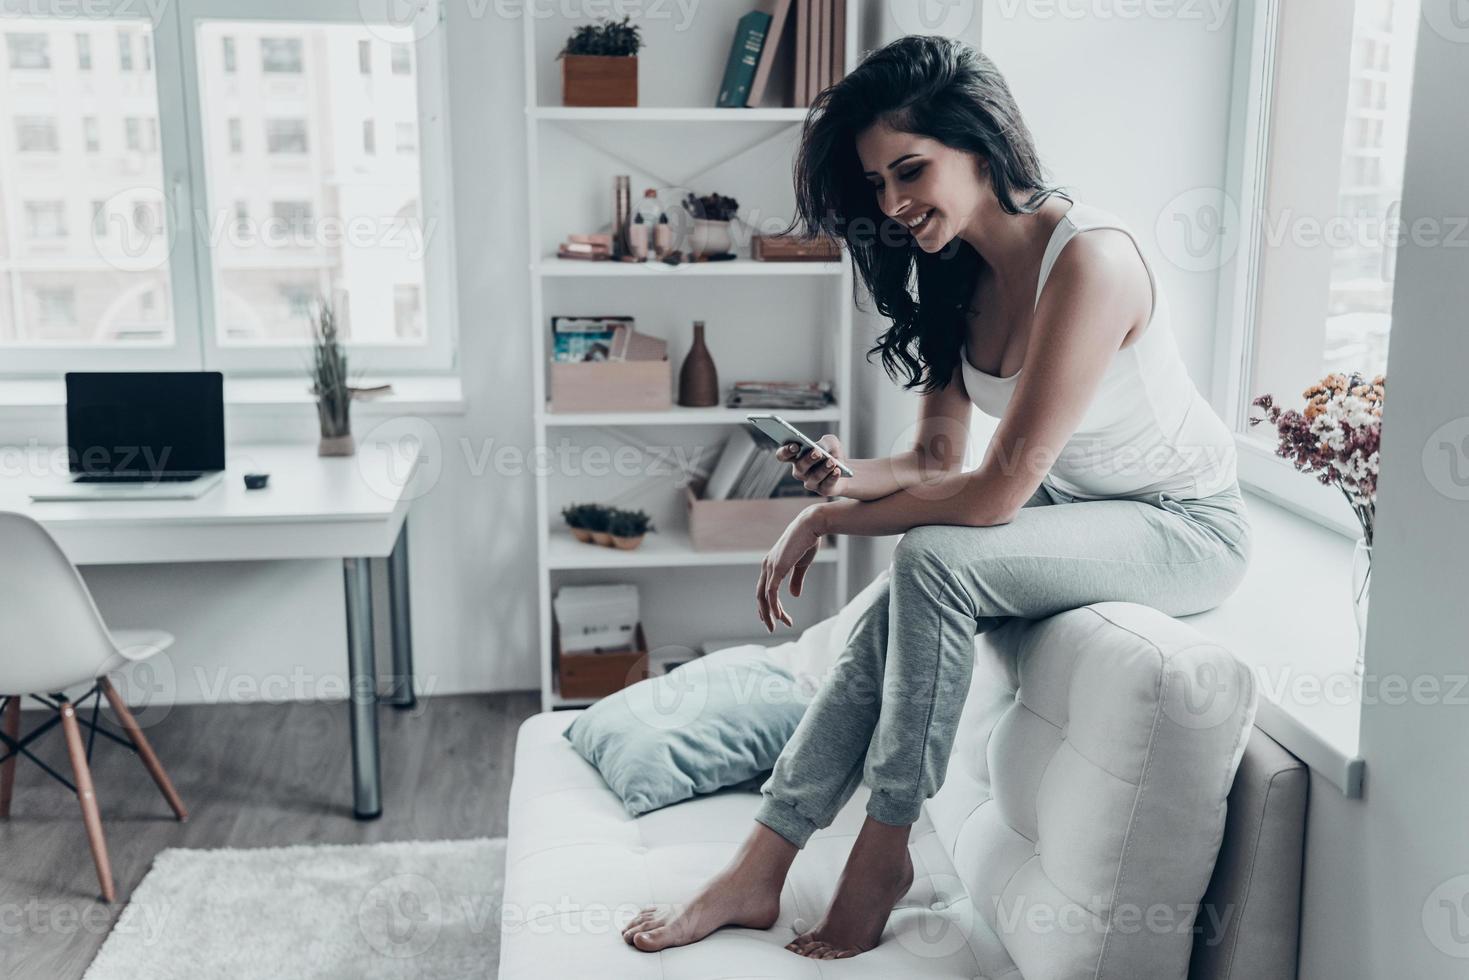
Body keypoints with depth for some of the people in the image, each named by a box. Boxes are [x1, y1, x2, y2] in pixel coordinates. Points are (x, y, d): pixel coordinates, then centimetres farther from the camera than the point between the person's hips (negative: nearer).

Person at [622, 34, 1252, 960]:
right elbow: (937, 457, 0)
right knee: (897, 616, -16)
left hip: (1183, 525, -7)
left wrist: (828, 520, -19)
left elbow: (996, 490, -29)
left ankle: (884, 850, -12)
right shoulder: (959, 273, 0)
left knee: (934, 560, -28)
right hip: (1067, 504, 8)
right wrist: (851, 477, -22)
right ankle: (758, 874, -9)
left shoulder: (1087, 259, -28)